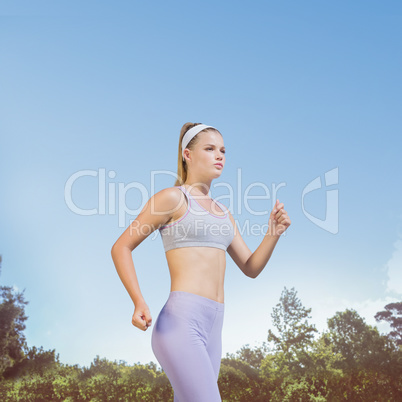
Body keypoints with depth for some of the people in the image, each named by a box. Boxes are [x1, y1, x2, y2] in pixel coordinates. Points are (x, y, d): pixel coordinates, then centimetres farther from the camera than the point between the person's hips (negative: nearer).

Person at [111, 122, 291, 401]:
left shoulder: (222, 212, 20)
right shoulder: (172, 197, -2)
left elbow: (251, 268, 17)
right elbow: (121, 247, -1)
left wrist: (274, 232, -1)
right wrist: (139, 302, -14)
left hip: (212, 328, 8)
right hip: (180, 323, -8)